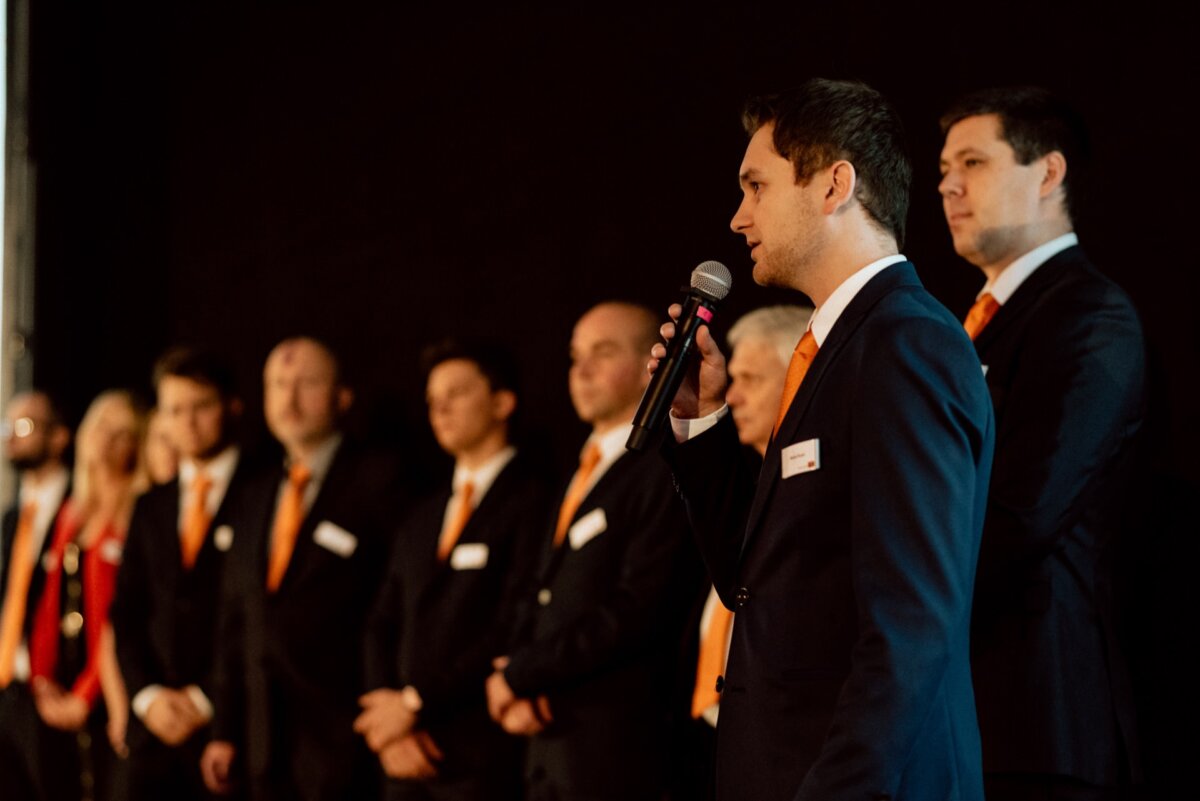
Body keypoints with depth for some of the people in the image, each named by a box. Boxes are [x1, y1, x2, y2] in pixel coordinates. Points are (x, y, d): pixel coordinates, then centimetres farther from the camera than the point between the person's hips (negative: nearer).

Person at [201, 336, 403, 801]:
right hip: (266, 741, 6)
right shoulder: (256, 496, 17)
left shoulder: (379, 480, -5)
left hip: (344, 744, -6)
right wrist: (224, 731, 14)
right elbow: (235, 622, 17)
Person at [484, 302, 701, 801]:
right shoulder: (585, 472, 19)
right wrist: (520, 694, 1)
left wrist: (520, 674, -10)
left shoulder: (662, 473, -11)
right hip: (549, 736, 8)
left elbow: (635, 614, -19)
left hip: (616, 744, -8)